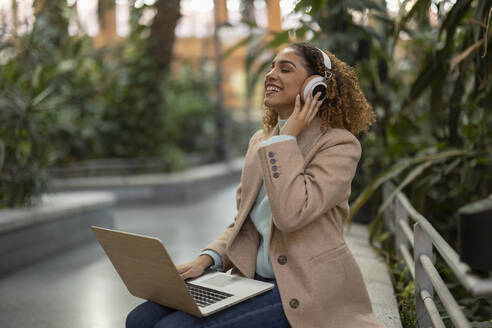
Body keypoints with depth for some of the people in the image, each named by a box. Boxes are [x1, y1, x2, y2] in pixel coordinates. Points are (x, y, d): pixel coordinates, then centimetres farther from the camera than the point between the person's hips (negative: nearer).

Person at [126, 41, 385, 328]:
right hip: (254, 280, 7)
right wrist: (207, 258, 0)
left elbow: (291, 213, -24)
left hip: (304, 292, -7)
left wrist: (287, 138, -15)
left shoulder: (340, 144, -8)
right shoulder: (260, 141, 14)